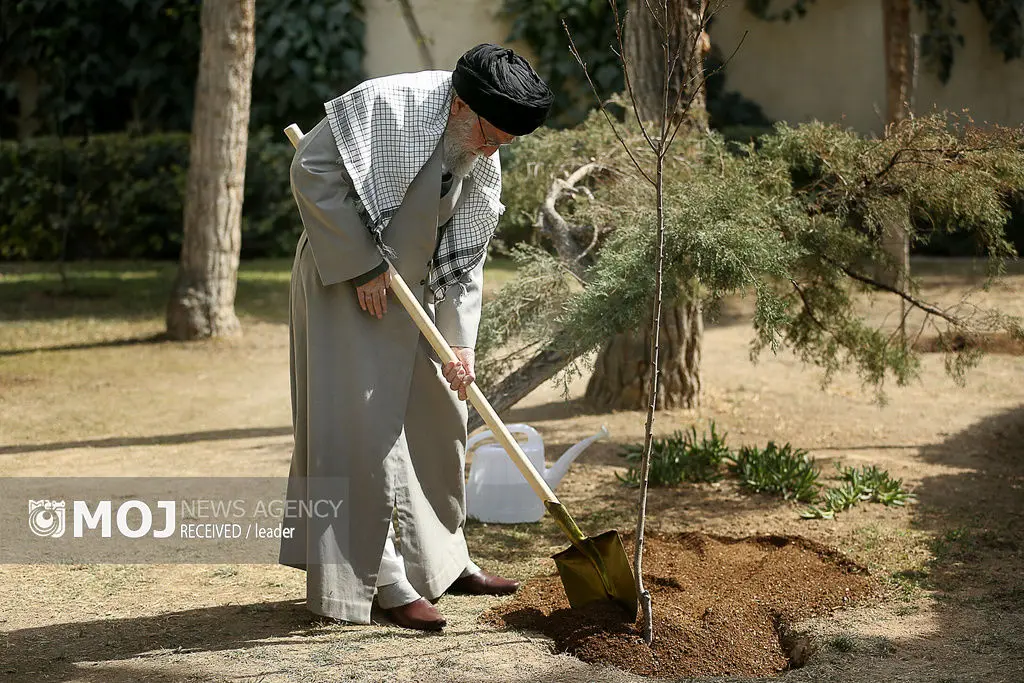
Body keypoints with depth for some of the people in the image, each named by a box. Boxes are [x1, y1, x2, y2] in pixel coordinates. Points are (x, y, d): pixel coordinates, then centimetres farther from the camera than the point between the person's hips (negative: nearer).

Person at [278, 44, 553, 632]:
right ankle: (387, 579, -4)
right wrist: (365, 265, -22)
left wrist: (460, 342, -5)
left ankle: (444, 559, 26)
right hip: (345, 285, -8)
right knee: (367, 425, -10)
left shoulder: (483, 165, 1)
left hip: (413, 292, 8)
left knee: (438, 418, 12)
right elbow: (313, 170, -23)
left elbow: (466, 258, 4)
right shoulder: (385, 105, -21)